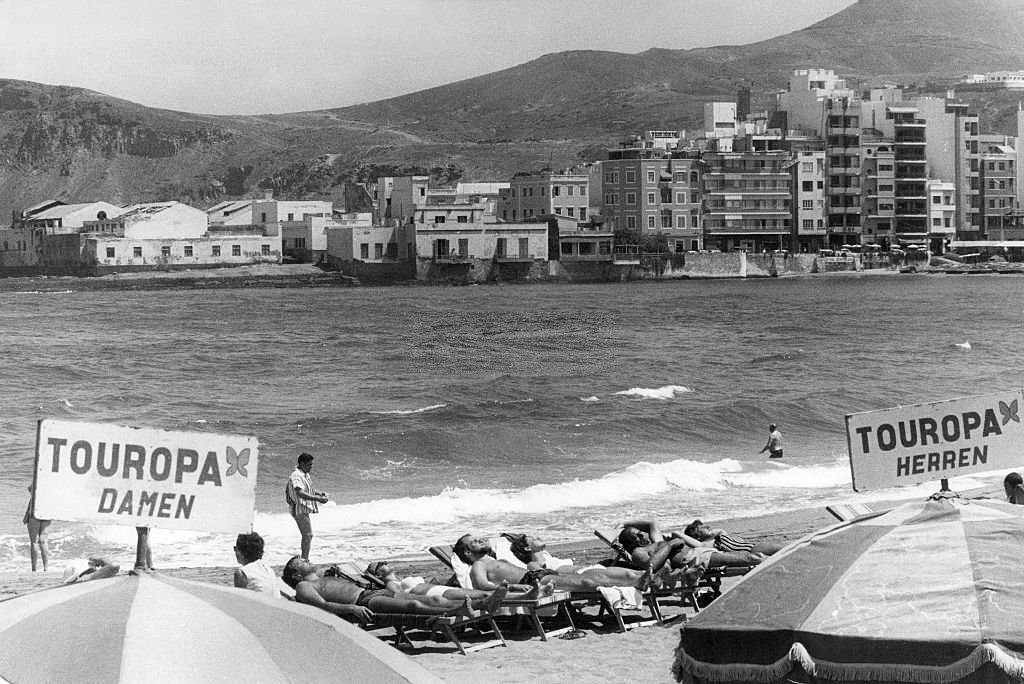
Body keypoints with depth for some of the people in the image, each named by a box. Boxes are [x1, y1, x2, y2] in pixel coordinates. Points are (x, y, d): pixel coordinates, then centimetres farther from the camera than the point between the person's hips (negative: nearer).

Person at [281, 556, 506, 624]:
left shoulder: (327, 579, 35)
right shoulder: (303, 587, 8)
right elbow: (322, 605, -10)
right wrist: (350, 608, -26)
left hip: (374, 592, 8)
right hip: (363, 604, -8)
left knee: (433, 599, -11)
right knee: (413, 604, -33)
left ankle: (483, 603, -26)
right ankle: (456, 611, -55)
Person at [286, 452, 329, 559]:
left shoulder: (306, 475, 13)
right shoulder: (297, 476, -20)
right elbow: (300, 493, -33)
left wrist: (320, 493, 7)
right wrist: (317, 499, -36)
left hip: (304, 509, 11)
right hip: (299, 509, -11)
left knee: (306, 535, 16)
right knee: (308, 535, -13)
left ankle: (304, 559, 24)